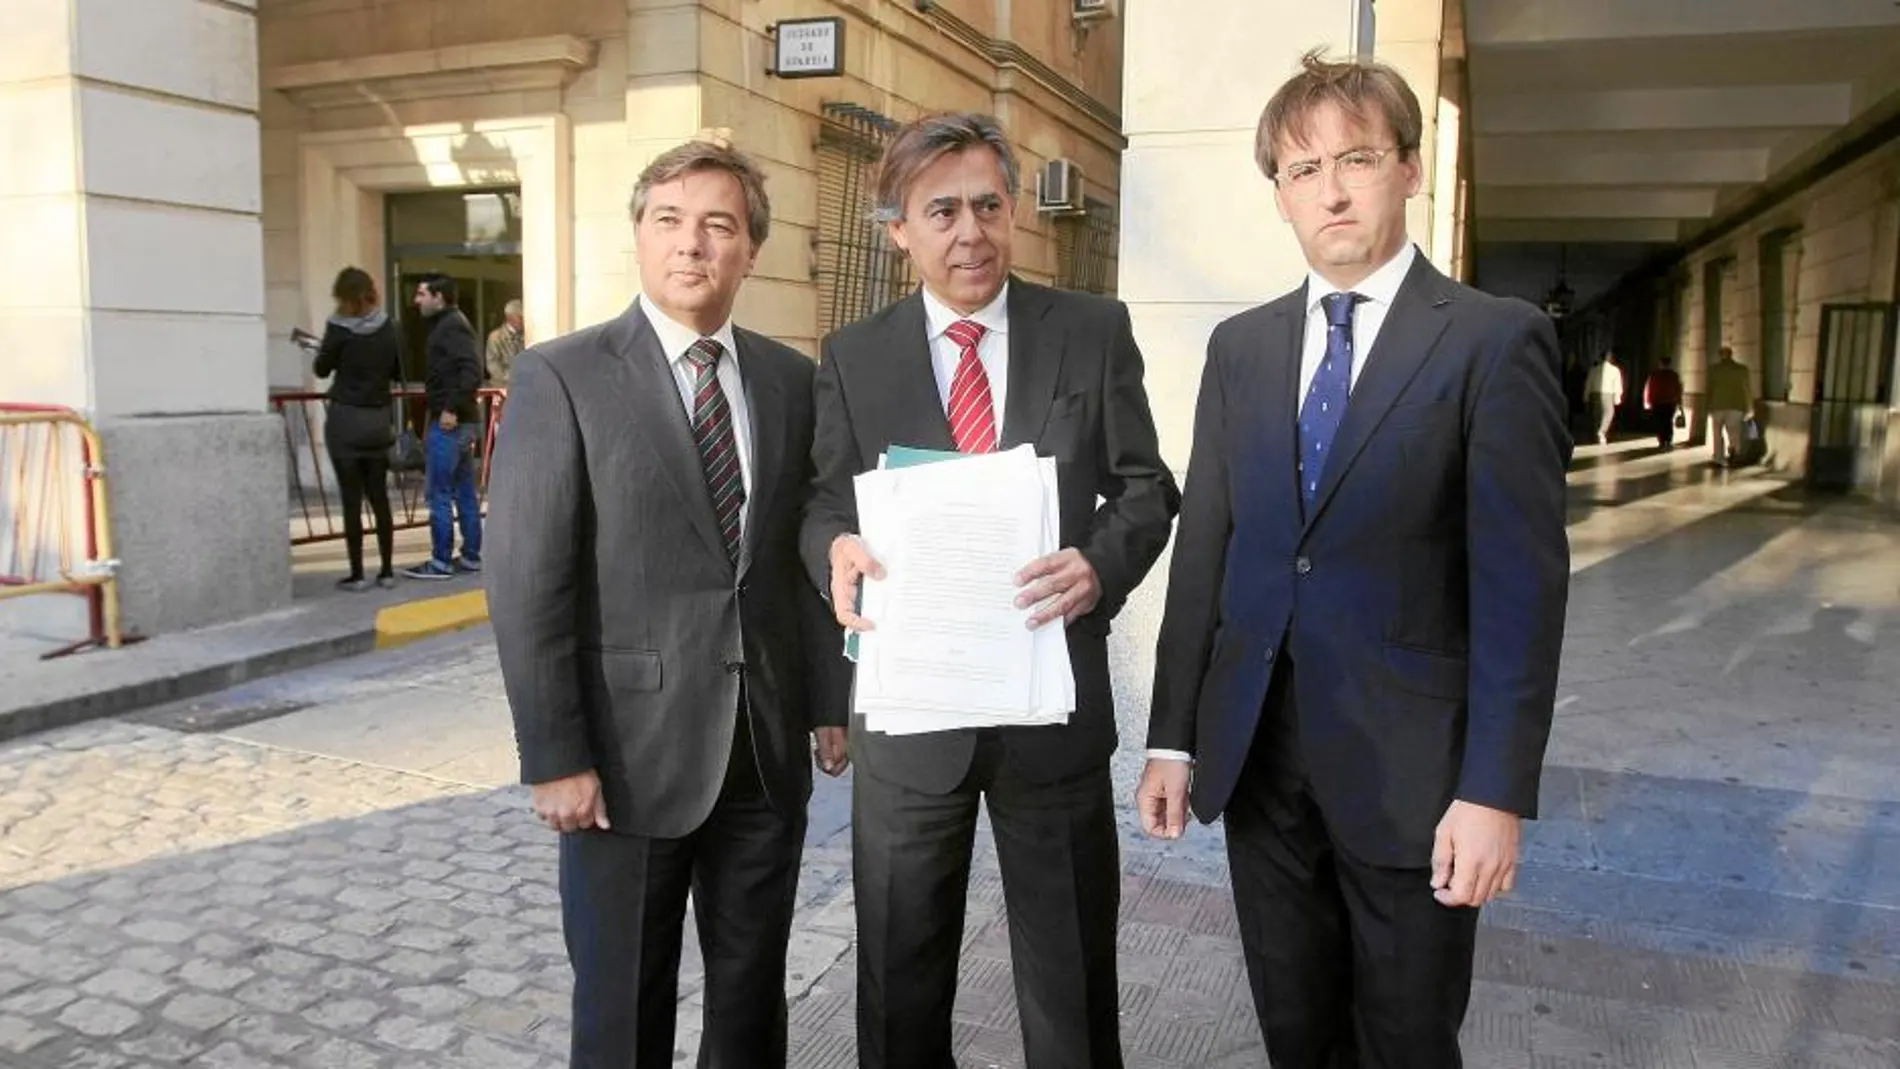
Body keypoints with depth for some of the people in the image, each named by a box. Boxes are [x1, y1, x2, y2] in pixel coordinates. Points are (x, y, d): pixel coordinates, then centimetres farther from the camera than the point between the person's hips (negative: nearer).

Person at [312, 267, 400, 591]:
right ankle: (386, 571, 13)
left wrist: (322, 351, 20)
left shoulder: (339, 328, -10)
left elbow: (322, 369, 1)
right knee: (379, 496, 10)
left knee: (351, 499, 0)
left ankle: (357, 574, 3)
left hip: (345, 419, -4)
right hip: (379, 419, 4)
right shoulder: (388, 327, 0)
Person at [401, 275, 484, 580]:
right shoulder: (449, 324, 17)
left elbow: (472, 371, -24)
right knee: (465, 492, 12)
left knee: (438, 492, -4)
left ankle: (441, 561, 0)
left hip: (450, 422, -10)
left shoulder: (451, 326, -13)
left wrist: (452, 408, -24)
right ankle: (470, 556, 17)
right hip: (461, 421, 10)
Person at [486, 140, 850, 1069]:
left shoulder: (790, 379, 6)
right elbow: (526, 584, -10)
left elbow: (810, 552, 10)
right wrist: (556, 758, -13)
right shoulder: (562, 378, -7)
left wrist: (831, 700, 5)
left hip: (769, 745, 4)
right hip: (632, 749, -3)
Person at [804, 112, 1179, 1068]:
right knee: (900, 978, 18)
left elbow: (1146, 487, 1)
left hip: (1054, 702, 0)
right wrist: (838, 549, -21)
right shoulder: (852, 356, 3)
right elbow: (825, 502, 4)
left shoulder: (1094, 332, 0)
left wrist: (1102, 565, -21)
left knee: (1071, 979, 16)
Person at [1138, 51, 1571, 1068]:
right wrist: (1172, 737, 4)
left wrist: (1496, 790, -15)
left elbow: (1521, 578, -11)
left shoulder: (1496, 340, -6)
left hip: (1410, 763, -4)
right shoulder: (1239, 346, 8)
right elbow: (1202, 551, 6)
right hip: (1257, 750, 4)